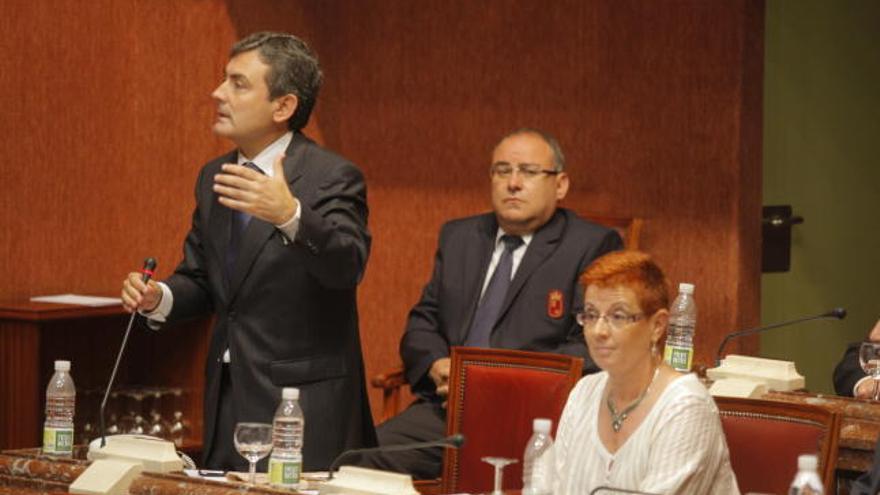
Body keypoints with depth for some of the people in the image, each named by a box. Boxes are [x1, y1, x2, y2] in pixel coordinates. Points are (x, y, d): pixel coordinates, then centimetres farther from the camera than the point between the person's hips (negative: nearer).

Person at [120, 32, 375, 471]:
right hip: (226, 401, 7)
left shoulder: (332, 178, -10)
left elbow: (347, 265, -27)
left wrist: (289, 215, -44)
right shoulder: (213, 178, 11)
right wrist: (160, 298, -5)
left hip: (303, 404, -6)